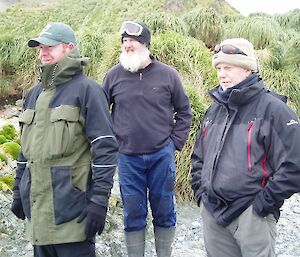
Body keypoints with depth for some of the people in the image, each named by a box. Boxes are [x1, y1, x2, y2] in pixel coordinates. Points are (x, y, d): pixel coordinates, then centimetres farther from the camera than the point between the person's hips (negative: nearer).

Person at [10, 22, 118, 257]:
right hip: (37, 205, 7)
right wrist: (18, 192, 21)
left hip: (71, 205, -7)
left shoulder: (86, 89, -7)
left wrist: (99, 200, -17)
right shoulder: (35, 94, 15)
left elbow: (105, 148, -13)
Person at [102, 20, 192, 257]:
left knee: (164, 212, 10)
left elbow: (184, 111, 8)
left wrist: (175, 142, 2)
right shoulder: (114, 75, 0)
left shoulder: (167, 74, -2)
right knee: (133, 214, 9)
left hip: (162, 155, 0)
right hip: (128, 157, 1)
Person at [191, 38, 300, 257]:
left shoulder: (272, 109, -10)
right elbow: (199, 156, 22)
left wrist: (263, 203, -14)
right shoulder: (215, 109, 11)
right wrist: (201, 192, 12)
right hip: (212, 214, 6)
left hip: (252, 215, -6)